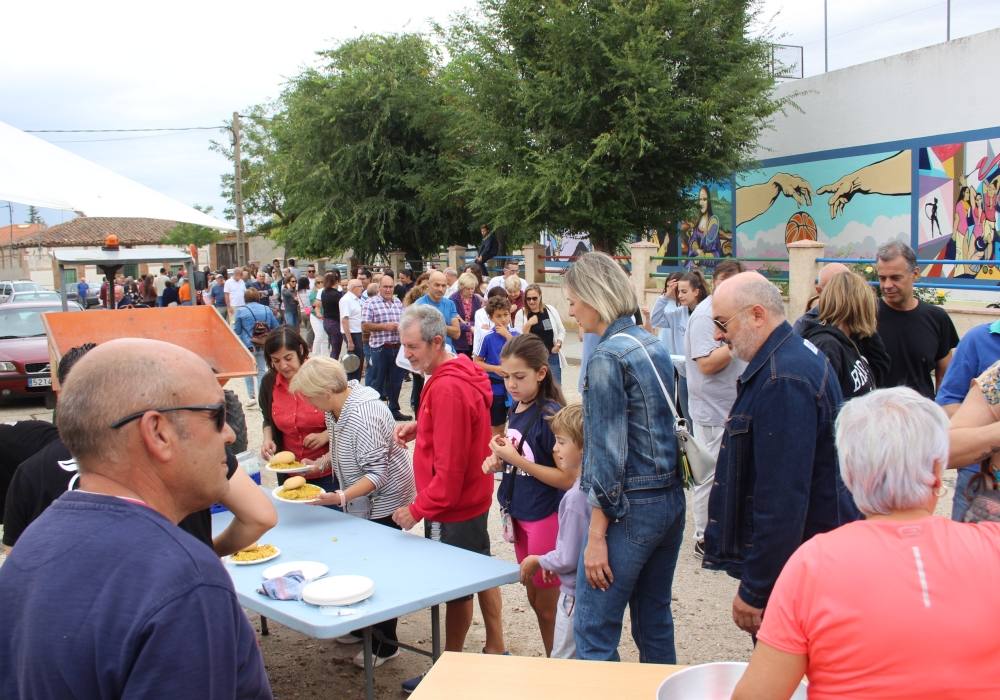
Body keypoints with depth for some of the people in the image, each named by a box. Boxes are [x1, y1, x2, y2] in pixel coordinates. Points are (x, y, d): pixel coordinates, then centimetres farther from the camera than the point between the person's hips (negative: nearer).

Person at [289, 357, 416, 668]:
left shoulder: (363, 417, -29)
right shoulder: (337, 407, 1)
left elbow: (378, 473, -29)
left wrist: (340, 498, -37)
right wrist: (322, 462, 2)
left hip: (383, 502, -9)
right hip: (360, 502, 9)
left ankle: (385, 645, 14)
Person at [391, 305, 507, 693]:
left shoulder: (447, 388, -25)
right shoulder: (460, 372, 4)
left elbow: (449, 467, -25)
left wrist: (417, 509, -18)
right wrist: (418, 427, 4)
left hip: (452, 508, -10)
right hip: (472, 498, 10)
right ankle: (496, 650, 35)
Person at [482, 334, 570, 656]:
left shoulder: (550, 415, -20)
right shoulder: (516, 410, 2)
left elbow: (568, 478, -22)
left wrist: (516, 459, -23)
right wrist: (500, 460, -4)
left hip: (547, 518, -8)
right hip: (520, 516, 8)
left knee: (548, 606, 6)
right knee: (534, 600, 19)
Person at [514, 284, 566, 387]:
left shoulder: (551, 310, 0)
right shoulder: (521, 314, -5)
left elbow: (562, 331, 11)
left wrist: (558, 343, -7)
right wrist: (528, 325, -21)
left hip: (552, 357, 1)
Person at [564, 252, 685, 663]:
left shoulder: (607, 357, -15)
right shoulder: (653, 345, 10)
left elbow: (608, 451, -18)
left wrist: (596, 535, -15)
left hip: (631, 506, -9)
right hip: (671, 500, 9)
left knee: (593, 632, 0)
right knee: (655, 624, 18)